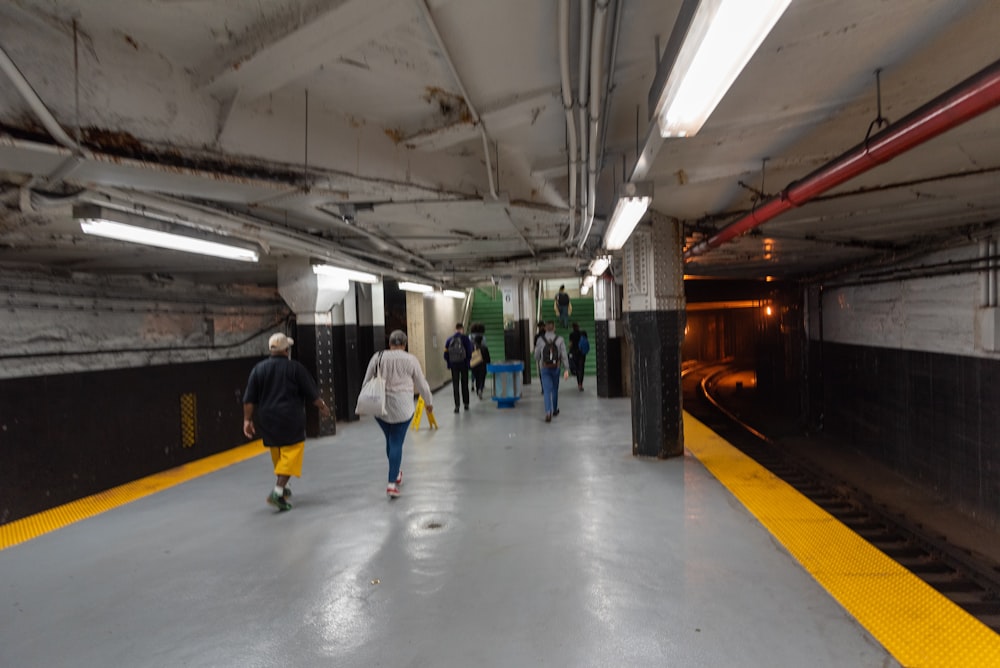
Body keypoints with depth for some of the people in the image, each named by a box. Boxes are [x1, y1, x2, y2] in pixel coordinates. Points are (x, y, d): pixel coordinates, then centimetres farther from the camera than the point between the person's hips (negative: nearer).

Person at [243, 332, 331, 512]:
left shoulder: (258, 369, 2)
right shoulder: (295, 368, -7)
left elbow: (249, 399, 2)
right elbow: (312, 394, -3)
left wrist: (247, 419, 8)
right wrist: (323, 407, 11)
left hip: (266, 420, 5)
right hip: (291, 419, -5)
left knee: (277, 454, 20)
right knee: (291, 453, -1)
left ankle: (282, 487, 33)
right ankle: (278, 492, -12)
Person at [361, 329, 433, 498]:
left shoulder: (377, 357, 2)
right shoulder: (411, 360, -2)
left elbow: (366, 382, 5)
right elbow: (421, 384, 4)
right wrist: (429, 403, 17)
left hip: (379, 406, 3)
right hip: (401, 408, -3)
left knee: (390, 440, 19)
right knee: (396, 442, 2)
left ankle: (397, 472, 34)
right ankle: (392, 483, -2)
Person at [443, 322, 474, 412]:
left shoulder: (449, 340, 2)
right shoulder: (465, 338, -7)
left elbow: (446, 354, 2)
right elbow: (469, 352, -9)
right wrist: (467, 361, 8)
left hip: (453, 365, 1)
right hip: (463, 364, -1)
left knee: (455, 385, 5)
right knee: (465, 384, 12)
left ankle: (457, 405, -2)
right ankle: (466, 404, 19)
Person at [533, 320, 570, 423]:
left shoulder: (540, 340, -8)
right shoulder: (560, 339, -7)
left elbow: (537, 356, 0)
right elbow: (564, 355, -10)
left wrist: (539, 363, 22)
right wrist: (566, 369, -8)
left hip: (545, 368, -1)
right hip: (556, 368, 1)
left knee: (547, 391, -3)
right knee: (555, 389, 19)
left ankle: (548, 412, -20)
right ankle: (555, 410, 34)